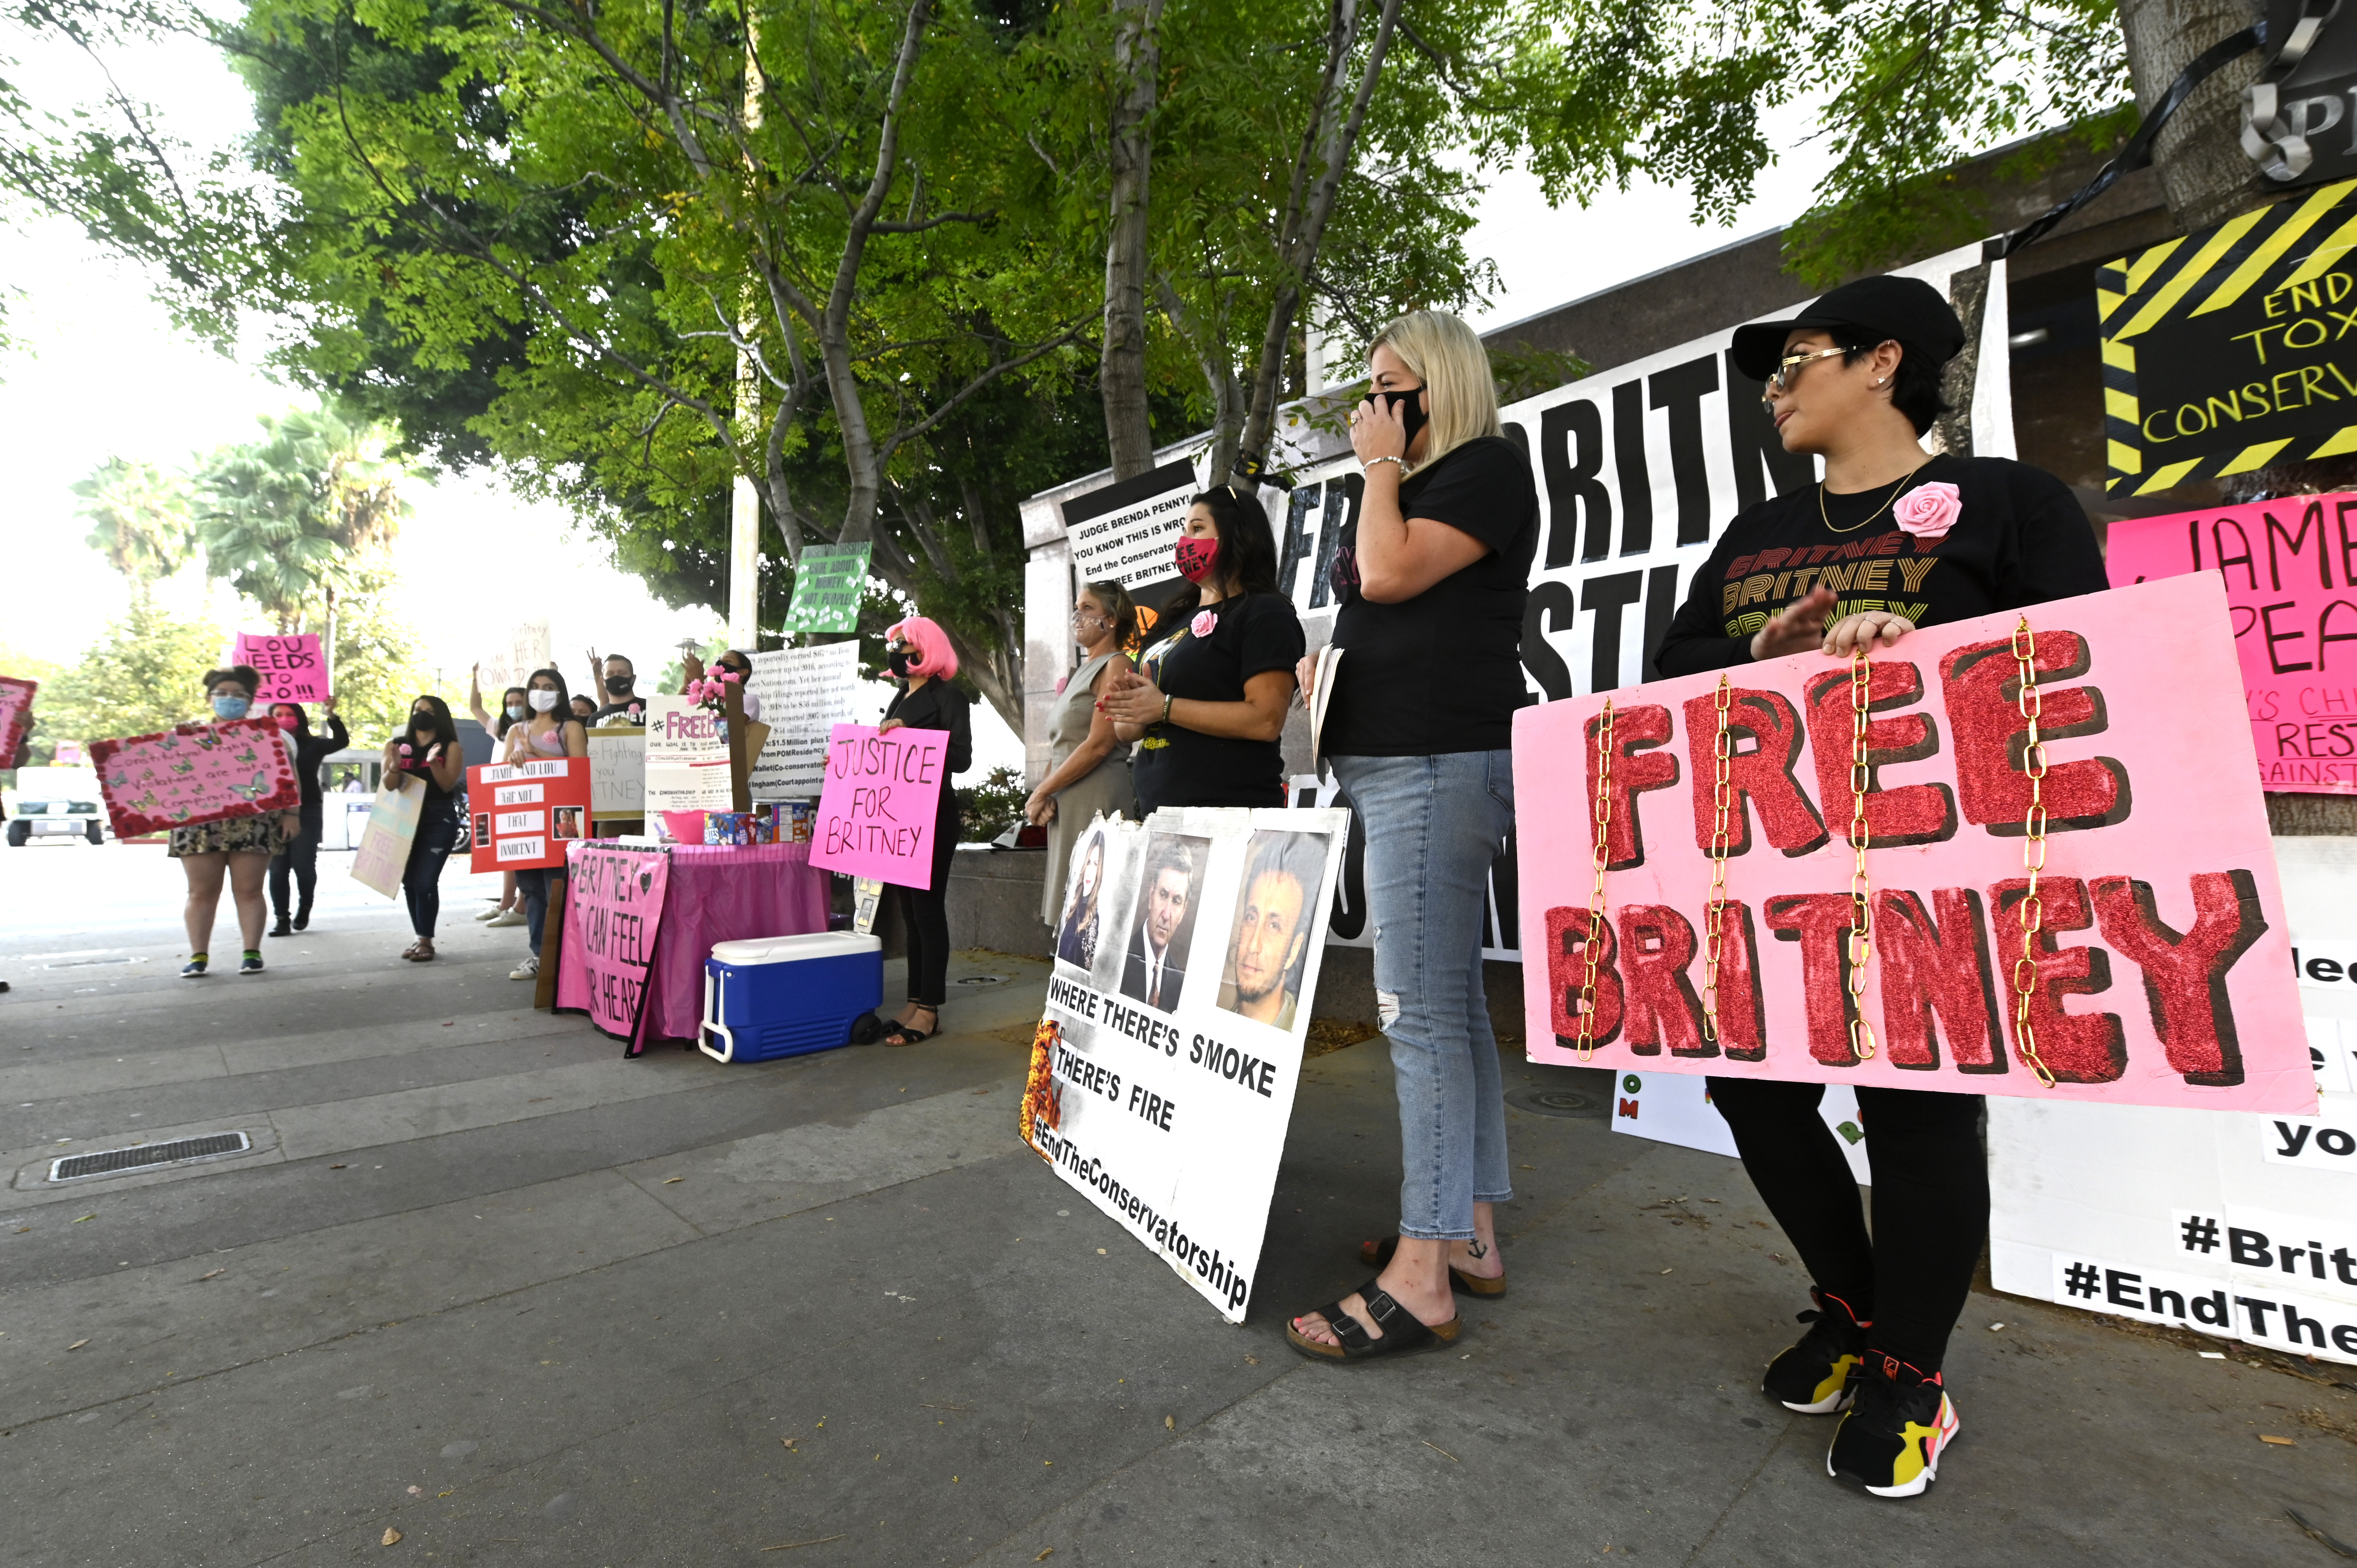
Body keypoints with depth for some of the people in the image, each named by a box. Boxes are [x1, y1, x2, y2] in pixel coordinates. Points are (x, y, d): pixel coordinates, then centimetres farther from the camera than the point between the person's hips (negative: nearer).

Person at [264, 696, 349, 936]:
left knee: (304, 866, -2)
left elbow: (342, 741, -12)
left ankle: (304, 908, 23)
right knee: (277, 869, 2)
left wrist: (331, 715, -22)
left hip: (307, 812, -1)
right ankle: (281, 919, 8)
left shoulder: (311, 745, 5)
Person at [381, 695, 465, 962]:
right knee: (409, 882, 7)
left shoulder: (450, 747, 1)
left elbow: (448, 785, -8)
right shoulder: (397, 745, 8)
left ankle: (426, 940, -2)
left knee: (425, 882, -11)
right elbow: (388, 786, 2)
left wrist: (433, 762, -23)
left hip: (439, 821, -4)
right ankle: (419, 938, 18)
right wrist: (395, 767, -18)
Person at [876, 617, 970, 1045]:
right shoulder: (900, 698, 17)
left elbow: (961, 758, -16)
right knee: (910, 911, 11)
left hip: (932, 816, -8)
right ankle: (914, 1003, 18)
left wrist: (909, 735, -22)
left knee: (927, 909, -5)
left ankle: (929, 1010, 2)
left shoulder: (948, 697, -7)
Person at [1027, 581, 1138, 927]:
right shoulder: (1081, 673, 20)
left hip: (1096, 803, -9)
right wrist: (1044, 795, 2)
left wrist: (1041, 793, -11)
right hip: (1066, 807, 9)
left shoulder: (1116, 666, -6)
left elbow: (1099, 745, -16)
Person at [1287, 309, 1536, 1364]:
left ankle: (1421, 1278, -4)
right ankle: (1471, 1234, 22)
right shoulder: (1415, 486, 26)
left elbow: (1389, 573, -16)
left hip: (1438, 763, -10)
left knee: (1420, 1011, -12)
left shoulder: (1489, 468, -1)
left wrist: (1381, 467, 0)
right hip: (1387, 763, 10)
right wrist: (1329, 669, 11)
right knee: (1450, 1004, 11)